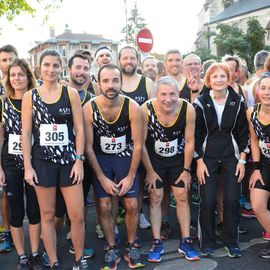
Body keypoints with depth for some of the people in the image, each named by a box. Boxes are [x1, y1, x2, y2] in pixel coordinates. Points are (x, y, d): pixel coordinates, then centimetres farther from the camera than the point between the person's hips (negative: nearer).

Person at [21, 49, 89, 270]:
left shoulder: (71, 93, 0)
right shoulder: (30, 96, 1)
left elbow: (79, 129, -1)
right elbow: (26, 133, 0)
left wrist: (79, 160, -6)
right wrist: (27, 166, -4)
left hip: (69, 160, 0)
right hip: (42, 162, 0)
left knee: (77, 215, 1)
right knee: (48, 215, 8)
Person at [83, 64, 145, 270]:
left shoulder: (133, 108, -19)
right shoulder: (89, 109, -19)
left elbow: (138, 144, -11)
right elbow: (88, 147, -12)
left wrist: (130, 176, -11)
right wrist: (102, 177, -12)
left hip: (125, 157, 0)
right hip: (100, 158, 0)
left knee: (132, 205, 0)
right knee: (105, 207, -2)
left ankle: (131, 247, 21)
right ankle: (112, 250, 16)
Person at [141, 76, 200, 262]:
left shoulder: (188, 109, -23)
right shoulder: (146, 109, -27)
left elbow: (189, 141, -10)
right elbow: (141, 143, -16)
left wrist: (186, 170, -5)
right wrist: (150, 171, -10)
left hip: (178, 159, 1)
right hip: (153, 159, -1)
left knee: (182, 197, 5)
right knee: (155, 198, 2)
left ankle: (186, 242, 18)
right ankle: (157, 243, 14)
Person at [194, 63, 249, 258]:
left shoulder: (238, 102, -1)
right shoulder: (200, 103, -5)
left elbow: (243, 132, 3)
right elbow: (195, 134, -2)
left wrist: (242, 160, -2)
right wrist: (199, 161, -7)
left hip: (231, 158, 1)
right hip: (207, 158, -1)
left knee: (232, 199, -2)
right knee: (207, 201, -4)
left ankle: (231, 241, 16)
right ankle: (207, 242, 14)